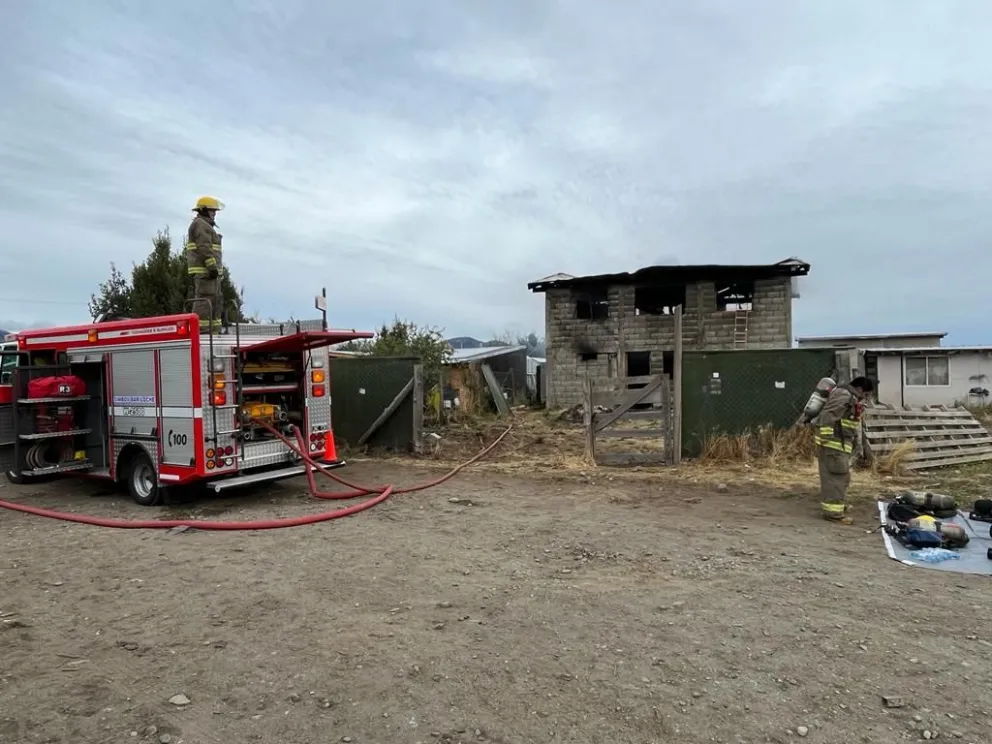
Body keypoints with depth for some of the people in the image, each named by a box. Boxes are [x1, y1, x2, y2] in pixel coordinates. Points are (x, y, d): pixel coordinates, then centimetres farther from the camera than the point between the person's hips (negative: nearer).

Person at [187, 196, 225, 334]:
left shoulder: (205, 225, 27)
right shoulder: (201, 224, -6)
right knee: (204, 300, -13)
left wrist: (214, 267, 21)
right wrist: (212, 266, -23)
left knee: (215, 301, 11)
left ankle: (214, 330, 13)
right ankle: (200, 330, -16)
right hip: (204, 269, -11)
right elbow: (204, 248, -18)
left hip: (207, 271, 11)